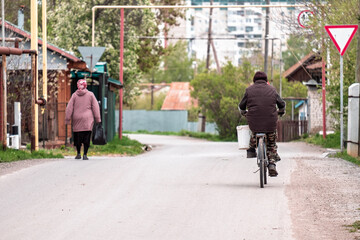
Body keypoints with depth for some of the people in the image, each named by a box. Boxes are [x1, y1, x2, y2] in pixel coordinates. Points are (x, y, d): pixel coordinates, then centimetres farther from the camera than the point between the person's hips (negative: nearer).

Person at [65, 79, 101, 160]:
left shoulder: (74, 95, 3)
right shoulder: (90, 95, 2)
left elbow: (69, 108, 3)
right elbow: (95, 107, 3)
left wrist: (67, 119, 7)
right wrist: (97, 118, 8)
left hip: (77, 120, 1)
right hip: (88, 120, -1)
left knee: (77, 137, 10)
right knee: (87, 137, -1)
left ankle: (78, 154, 17)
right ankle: (85, 155, -5)